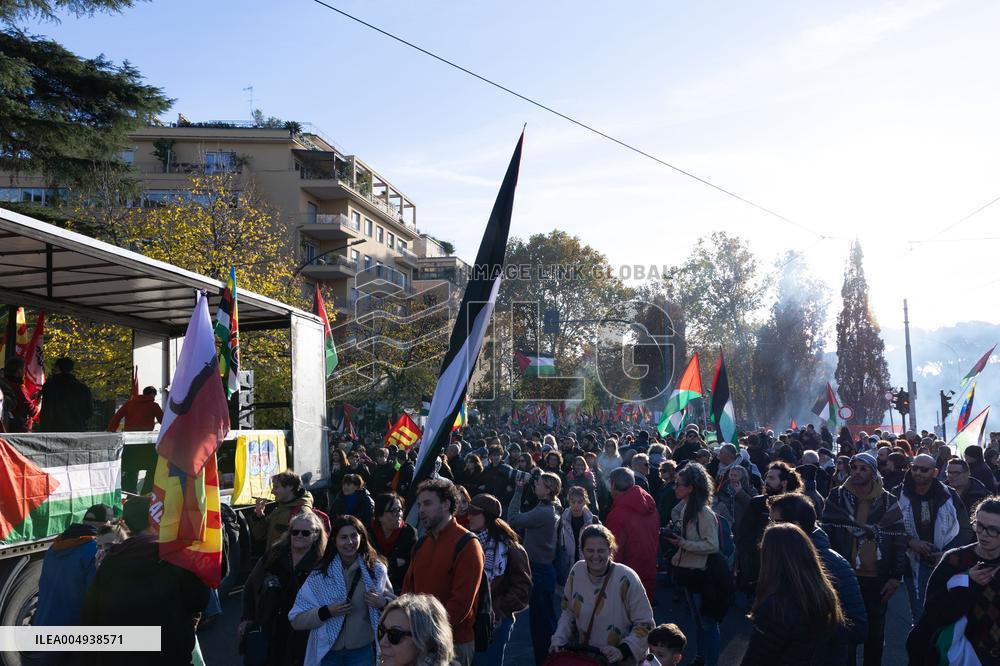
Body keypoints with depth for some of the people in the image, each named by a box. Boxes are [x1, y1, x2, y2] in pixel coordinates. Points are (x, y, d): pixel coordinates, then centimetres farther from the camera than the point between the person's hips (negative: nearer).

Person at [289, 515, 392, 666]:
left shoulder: (376, 570, -4)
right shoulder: (320, 574, -8)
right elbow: (296, 620, -7)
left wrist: (383, 603, -14)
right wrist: (327, 611, -22)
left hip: (363, 652, 1)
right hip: (329, 653, 0)